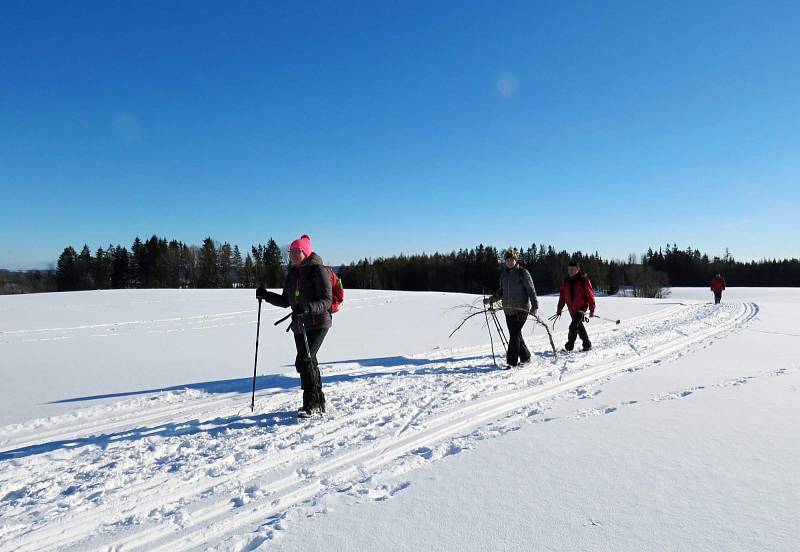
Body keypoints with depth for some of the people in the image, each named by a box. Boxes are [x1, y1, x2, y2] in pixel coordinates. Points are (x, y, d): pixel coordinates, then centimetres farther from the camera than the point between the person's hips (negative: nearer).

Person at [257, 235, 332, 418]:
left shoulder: (318, 270, -11)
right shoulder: (292, 273, 12)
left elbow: (326, 301, -17)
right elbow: (285, 301, 16)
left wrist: (308, 308, -33)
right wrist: (267, 296, 2)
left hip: (318, 324, -8)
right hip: (299, 325, 8)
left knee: (304, 361, -16)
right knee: (310, 363, 12)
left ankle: (311, 404, -5)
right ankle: (319, 403, 24)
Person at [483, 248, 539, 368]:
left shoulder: (523, 272, -4)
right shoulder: (503, 273, 12)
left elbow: (531, 290, -5)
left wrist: (534, 306, -14)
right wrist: (491, 299, 9)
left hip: (521, 309, -6)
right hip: (508, 310, 6)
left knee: (515, 335, -11)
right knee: (515, 335, 11)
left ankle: (512, 362, -7)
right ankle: (525, 358, 26)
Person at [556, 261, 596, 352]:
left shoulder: (584, 280, -8)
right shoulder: (566, 281, 8)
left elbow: (590, 295, -6)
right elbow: (562, 296, 13)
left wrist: (592, 309, -8)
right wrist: (559, 308, 9)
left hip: (581, 307, -6)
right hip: (572, 309, 6)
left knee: (573, 326, -17)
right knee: (579, 327, 16)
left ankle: (569, 345, -12)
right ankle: (587, 344, 30)